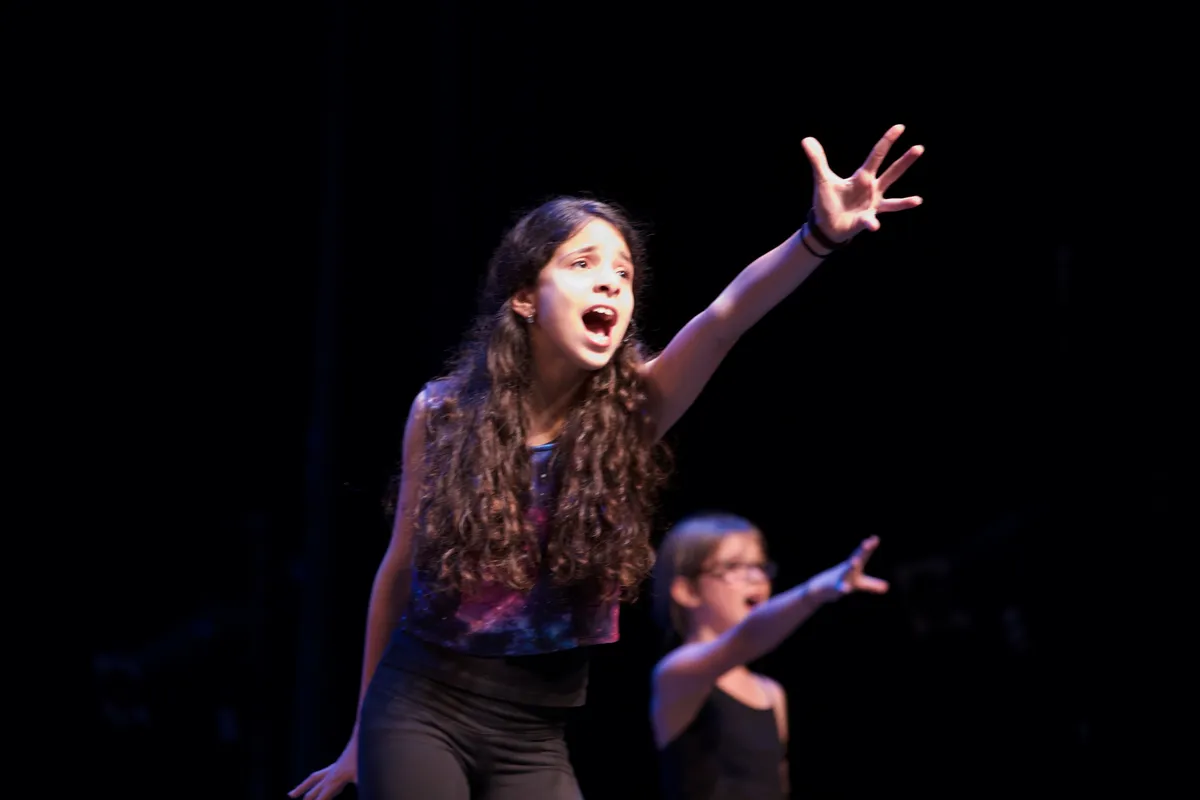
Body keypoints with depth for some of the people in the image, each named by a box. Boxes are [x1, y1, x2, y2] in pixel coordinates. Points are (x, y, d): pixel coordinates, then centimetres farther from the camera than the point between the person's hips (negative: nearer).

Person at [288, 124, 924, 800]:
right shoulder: (443, 413, -3)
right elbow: (400, 568, 7)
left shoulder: (630, 412, -4)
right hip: (418, 711, -1)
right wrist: (362, 736, 14)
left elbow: (727, 317, -23)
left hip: (532, 740, 1)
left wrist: (820, 235, -41)